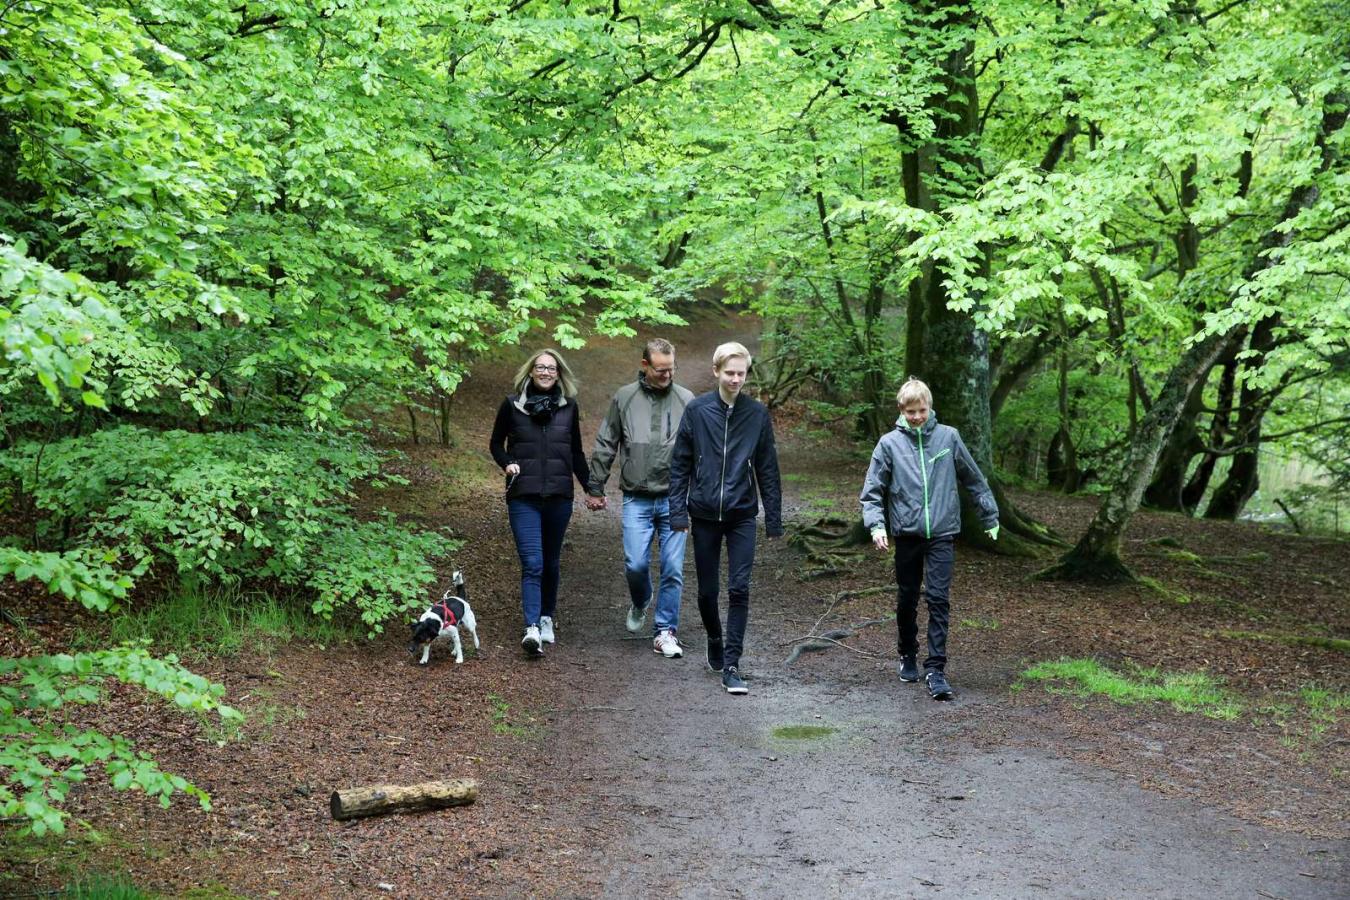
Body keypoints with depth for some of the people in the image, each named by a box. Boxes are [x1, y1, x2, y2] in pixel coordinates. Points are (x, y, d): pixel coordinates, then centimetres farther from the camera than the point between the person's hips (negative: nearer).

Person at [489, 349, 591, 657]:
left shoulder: (569, 407, 6)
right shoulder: (512, 405, 1)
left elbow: (576, 452, 15)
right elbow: (496, 443, 11)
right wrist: (507, 463, -8)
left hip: (559, 496, 2)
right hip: (523, 496, -2)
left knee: (551, 561, 13)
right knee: (532, 562, -13)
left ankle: (547, 617, 29)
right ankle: (532, 628, -19)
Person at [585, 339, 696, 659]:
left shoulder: (686, 400, 3)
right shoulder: (624, 398, 3)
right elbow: (605, 446, 9)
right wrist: (596, 488, 8)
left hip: (675, 499, 0)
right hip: (637, 499, 0)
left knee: (673, 569, 0)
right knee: (636, 564, -6)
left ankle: (665, 630, 10)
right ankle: (640, 605, 27)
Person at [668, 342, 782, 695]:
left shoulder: (757, 414, 0)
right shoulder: (697, 410, -2)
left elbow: (767, 469, 4)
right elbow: (680, 464, 1)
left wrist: (774, 518, 3)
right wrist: (678, 511, -4)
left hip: (742, 515, 0)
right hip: (704, 514, 0)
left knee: (739, 589, -8)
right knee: (707, 590, 10)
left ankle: (731, 665, -4)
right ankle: (715, 641, 36)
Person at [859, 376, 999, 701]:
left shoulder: (948, 437, 1)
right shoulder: (890, 443, -1)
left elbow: (974, 480, 11)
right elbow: (872, 490, 2)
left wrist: (991, 517, 15)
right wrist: (876, 524, -13)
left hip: (942, 534, -1)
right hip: (906, 534, 1)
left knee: (938, 600, -8)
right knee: (907, 599, 12)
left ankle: (936, 669, -7)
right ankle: (908, 656, 32)